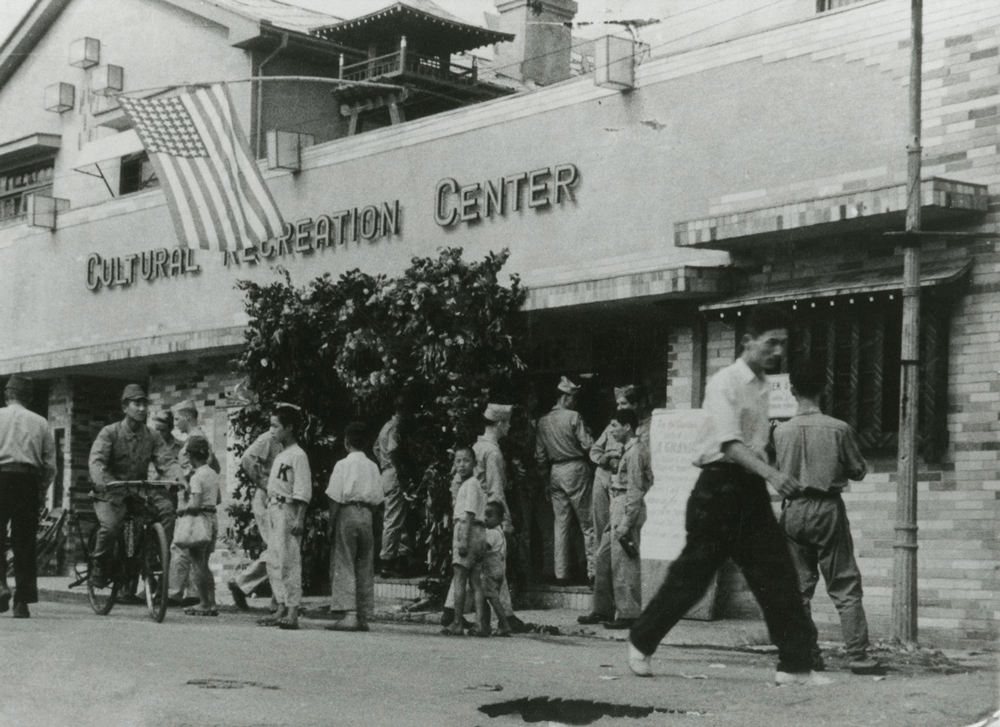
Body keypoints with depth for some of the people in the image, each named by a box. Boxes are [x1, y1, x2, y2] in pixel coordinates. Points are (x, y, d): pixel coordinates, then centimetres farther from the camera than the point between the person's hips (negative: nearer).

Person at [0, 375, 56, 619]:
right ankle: (22, 602, 5)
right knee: (25, 541, 5)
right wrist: (41, 491, 17)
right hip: (30, 481, 2)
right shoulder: (40, 422, 12)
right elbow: (51, 464, 7)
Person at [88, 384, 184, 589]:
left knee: (167, 506, -24)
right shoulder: (109, 433, -3)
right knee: (109, 526, -29)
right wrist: (105, 483, -38)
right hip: (111, 494, -3)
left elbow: (166, 460, -3)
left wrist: (178, 477, -26)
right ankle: (98, 564, 0)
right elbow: (97, 462, -17)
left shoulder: (152, 437, 9)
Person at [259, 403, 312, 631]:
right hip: (274, 510, 10)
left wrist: (299, 518, -21)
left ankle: (292, 613, -12)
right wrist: (269, 515, 19)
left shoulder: (298, 455, -11)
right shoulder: (280, 455, 17)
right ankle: (281, 609, 18)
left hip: (288, 511, -10)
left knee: (289, 561, -11)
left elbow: (303, 492, -15)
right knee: (274, 563, 11)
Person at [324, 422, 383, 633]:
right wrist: (367, 512, 14)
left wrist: (331, 525, -1)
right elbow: (377, 500, 6)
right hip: (366, 516, 4)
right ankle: (363, 616, 10)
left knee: (344, 567, -3)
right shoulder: (372, 467, 7)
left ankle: (349, 614, -13)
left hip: (347, 514, -4)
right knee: (365, 568, 9)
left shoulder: (342, 465, -5)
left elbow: (335, 499, -6)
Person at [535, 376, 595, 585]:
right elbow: (588, 445, -13)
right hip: (576, 470, -5)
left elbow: (540, 455, 10)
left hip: (555, 473, 5)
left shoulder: (543, 421, 7)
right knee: (587, 523, 2)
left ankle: (561, 574, 6)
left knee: (560, 525, 8)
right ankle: (593, 570, 0)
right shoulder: (573, 417, -11)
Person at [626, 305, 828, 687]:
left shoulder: (761, 386, 14)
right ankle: (640, 643, 17)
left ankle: (795, 665, 1)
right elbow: (729, 443, -24)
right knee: (692, 574, -1)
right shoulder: (725, 382, -11)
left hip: (751, 490, 8)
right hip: (719, 487, -8)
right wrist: (771, 473, -35)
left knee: (778, 576, 0)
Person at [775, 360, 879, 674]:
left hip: (793, 510, 2)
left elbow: (780, 471, 8)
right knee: (845, 586, 4)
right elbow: (858, 471, 3)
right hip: (828, 509, -2)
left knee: (798, 588, 9)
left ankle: (806, 656, 8)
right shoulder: (839, 429, -6)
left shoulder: (781, 431, -2)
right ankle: (857, 655, 1)